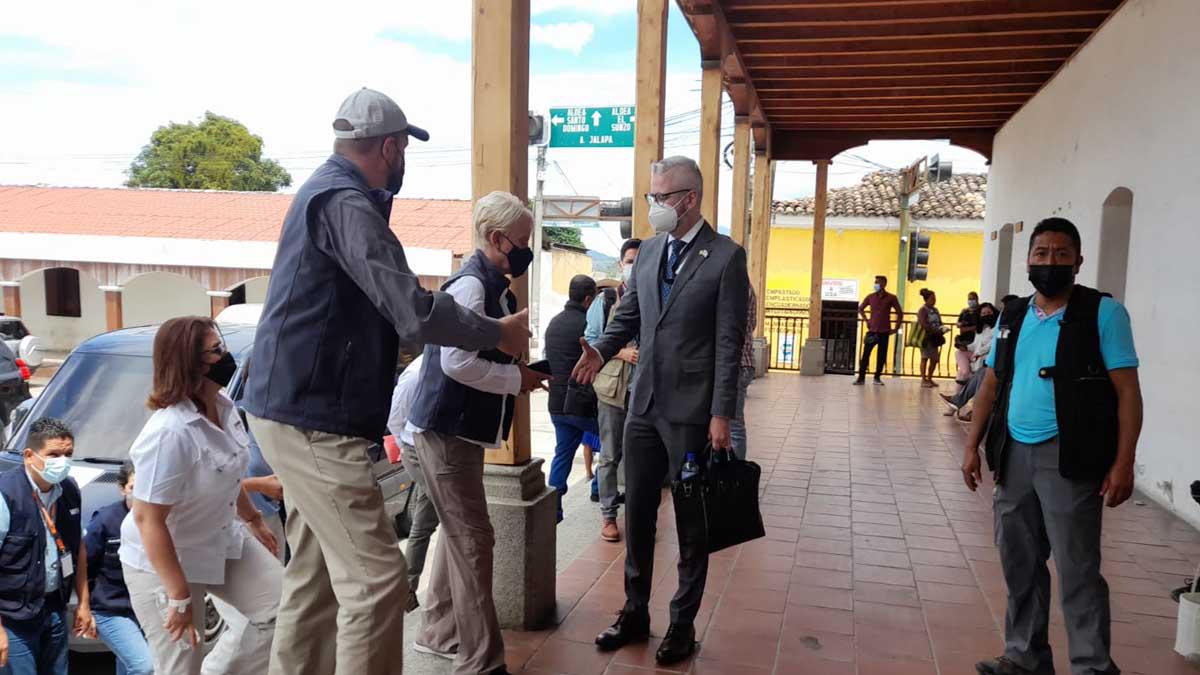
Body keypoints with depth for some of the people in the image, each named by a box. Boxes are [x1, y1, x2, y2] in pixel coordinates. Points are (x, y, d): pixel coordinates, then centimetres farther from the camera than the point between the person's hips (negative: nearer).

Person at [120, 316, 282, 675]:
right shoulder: (169, 433, -32)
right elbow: (147, 520, -29)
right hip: (164, 561, -8)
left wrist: (254, 520, 21)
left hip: (221, 541, 8)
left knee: (281, 606, 5)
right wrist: (179, 597, -25)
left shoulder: (223, 406, -5)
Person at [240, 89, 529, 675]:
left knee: (316, 574, 17)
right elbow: (413, 312, -24)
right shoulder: (344, 202, -17)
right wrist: (498, 334, -10)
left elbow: (382, 314, 21)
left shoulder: (330, 192, 16)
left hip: (301, 412, 11)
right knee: (376, 577, -8)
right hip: (313, 421, -11)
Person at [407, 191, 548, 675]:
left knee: (459, 535, 19)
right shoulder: (470, 284, -19)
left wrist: (520, 371, 4)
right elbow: (456, 362, -27)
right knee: (473, 541, -3)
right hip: (446, 428, -10)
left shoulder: (493, 286, 11)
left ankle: (439, 633, 34)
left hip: (462, 428, 10)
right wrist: (517, 379, -18)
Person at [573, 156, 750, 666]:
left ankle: (683, 624, 24)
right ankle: (635, 613, 29)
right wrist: (602, 350, -6)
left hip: (691, 411, -6)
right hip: (643, 405, 6)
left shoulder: (726, 256, -9)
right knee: (637, 514, 13)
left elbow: (729, 341, -11)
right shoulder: (649, 251, 9)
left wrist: (721, 414, -14)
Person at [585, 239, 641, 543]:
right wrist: (621, 352, -13)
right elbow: (590, 341, 0)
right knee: (610, 455, 6)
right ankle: (608, 515, 16)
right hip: (613, 388, -1)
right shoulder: (605, 302, 2)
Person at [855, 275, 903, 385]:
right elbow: (860, 308, 18)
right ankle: (861, 377, 0)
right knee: (866, 354, -4)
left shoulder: (891, 298, -1)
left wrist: (896, 328, 0)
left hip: (884, 331, -1)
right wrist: (866, 320, 8)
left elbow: (900, 313, 4)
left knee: (882, 355, 3)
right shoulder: (870, 297, 4)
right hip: (872, 330, 1)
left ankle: (877, 377, 15)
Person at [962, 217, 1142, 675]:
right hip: (1014, 455, 6)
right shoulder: (1012, 317, 11)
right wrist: (972, 446, 9)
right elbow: (991, 386, 15)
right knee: (1019, 564, 13)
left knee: (1076, 570, 0)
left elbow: (1127, 391, -7)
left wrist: (1123, 463, -13)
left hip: (1069, 458, -5)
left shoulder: (1103, 313, -4)